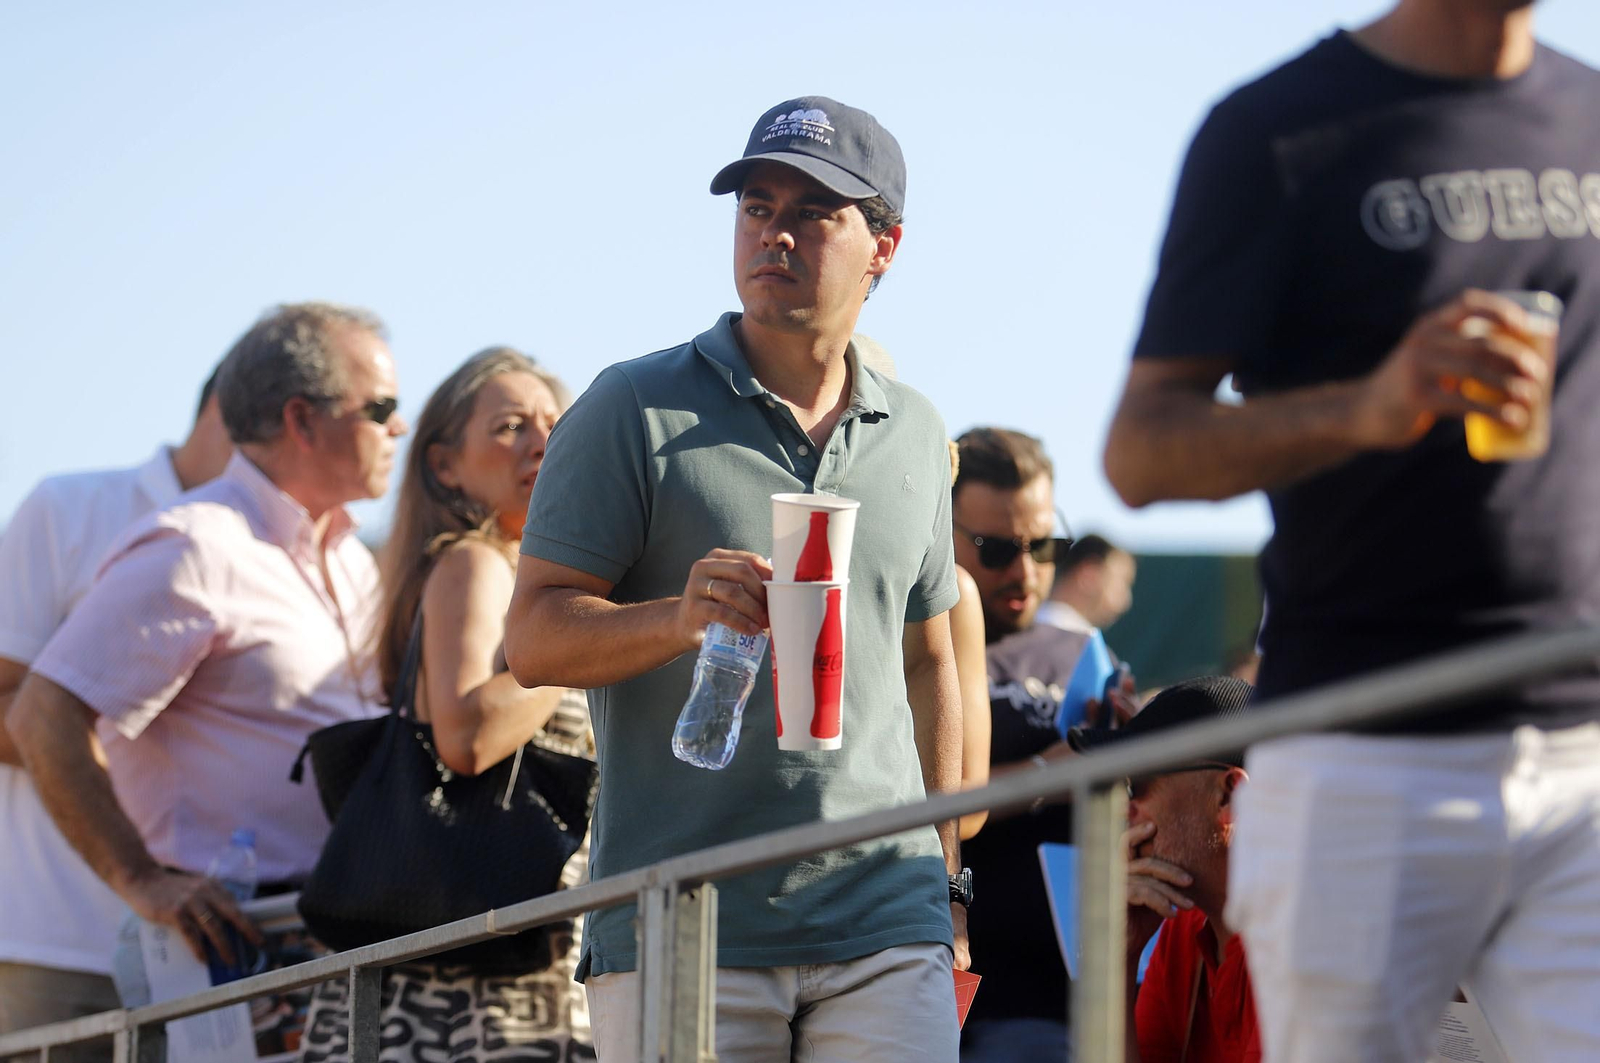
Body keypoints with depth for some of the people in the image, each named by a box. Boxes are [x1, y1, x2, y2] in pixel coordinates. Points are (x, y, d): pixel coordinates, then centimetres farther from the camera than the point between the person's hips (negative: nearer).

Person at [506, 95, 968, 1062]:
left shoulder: (915, 433, 15)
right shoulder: (635, 411, 1)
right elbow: (534, 640, -4)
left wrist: (946, 876, 22)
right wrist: (680, 618, -22)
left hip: (885, 934, 3)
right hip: (679, 927, -3)